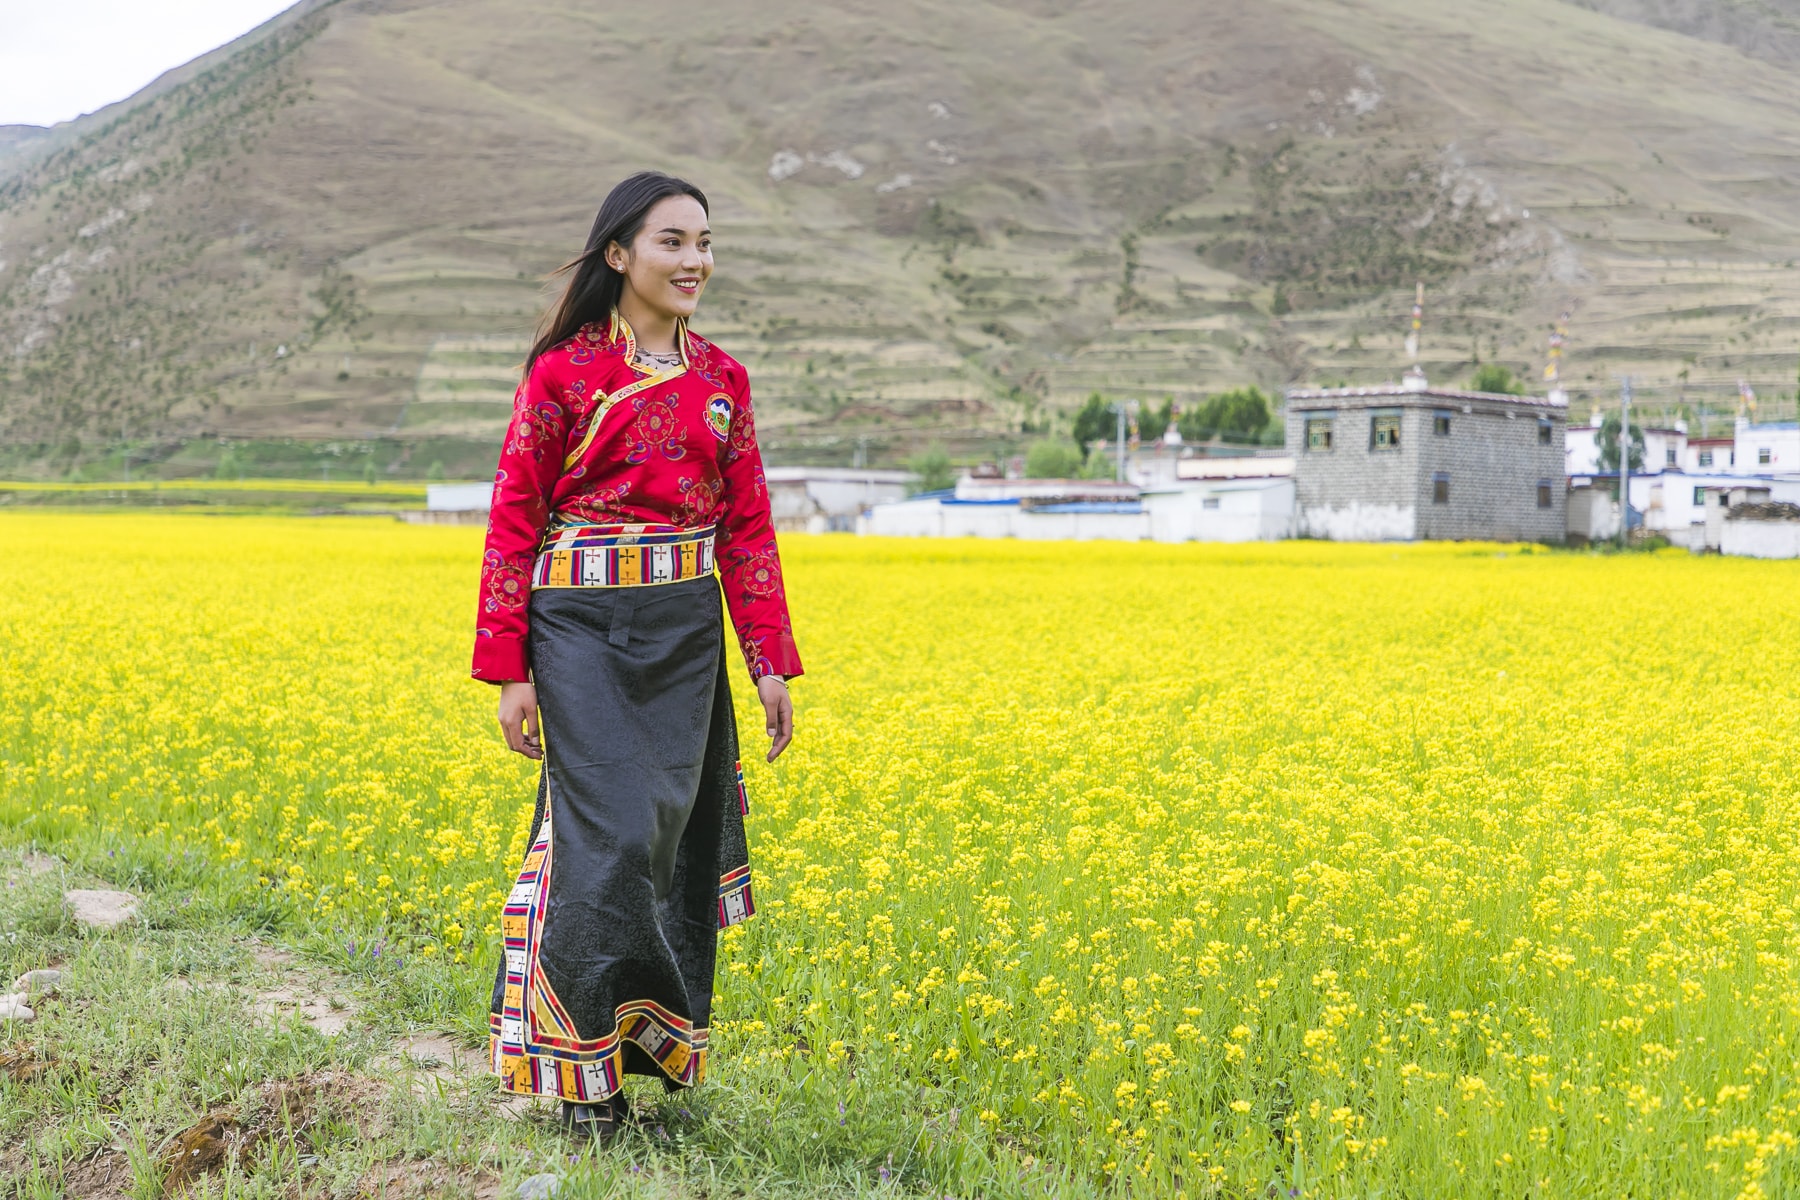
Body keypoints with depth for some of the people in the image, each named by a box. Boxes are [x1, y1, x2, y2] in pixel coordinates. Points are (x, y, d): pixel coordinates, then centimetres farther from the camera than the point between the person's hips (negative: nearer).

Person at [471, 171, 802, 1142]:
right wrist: (509, 669, -6)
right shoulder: (563, 370, -3)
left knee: (673, 830, 7)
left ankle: (658, 1038, 24)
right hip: (584, 631, -4)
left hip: (686, 634, 5)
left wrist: (771, 661, 7)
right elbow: (515, 520, -3)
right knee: (607, 834, -9)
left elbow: (746, 526, 11)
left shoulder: (720, 378, 10)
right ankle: (584, 1071, 4)